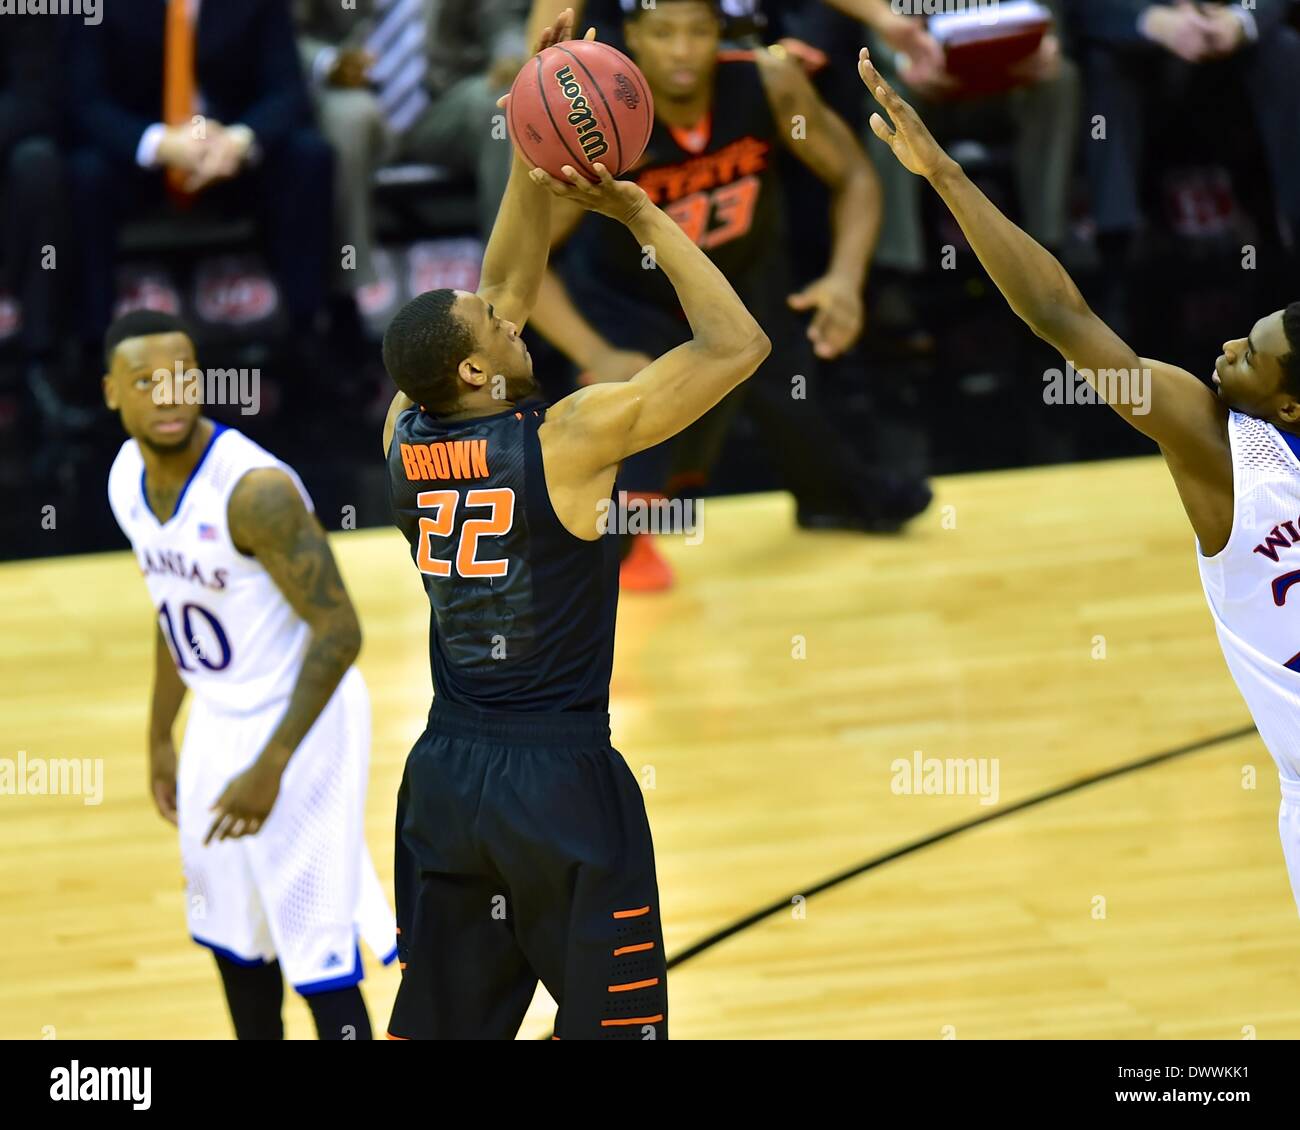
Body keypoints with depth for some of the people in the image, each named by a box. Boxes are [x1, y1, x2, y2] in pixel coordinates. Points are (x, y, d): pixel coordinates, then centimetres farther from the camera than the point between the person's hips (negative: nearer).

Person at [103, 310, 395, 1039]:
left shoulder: (255, 488, -26)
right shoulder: (129, 479, 0)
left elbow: (339, 632, -25)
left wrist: (271, 767, -25)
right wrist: (162, 739, 18)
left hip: (299, 726, -8)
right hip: (218, 725, 8)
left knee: (319, 958, -6)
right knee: (235, 943, 19)